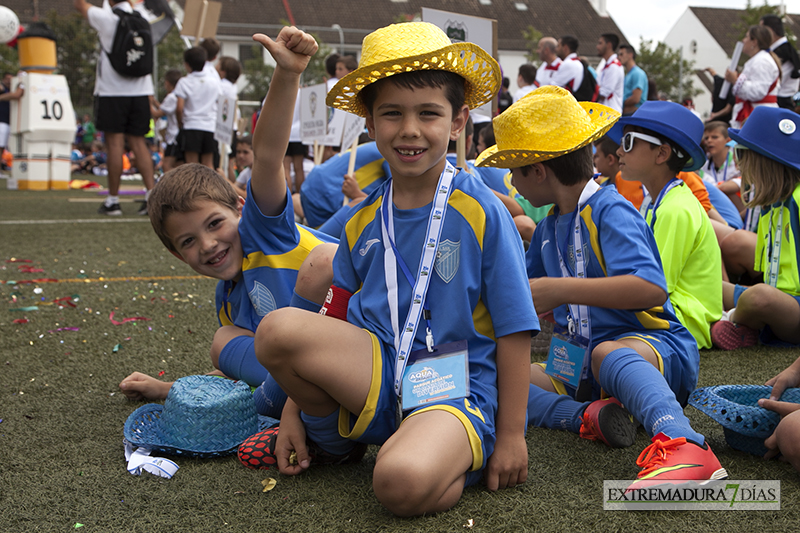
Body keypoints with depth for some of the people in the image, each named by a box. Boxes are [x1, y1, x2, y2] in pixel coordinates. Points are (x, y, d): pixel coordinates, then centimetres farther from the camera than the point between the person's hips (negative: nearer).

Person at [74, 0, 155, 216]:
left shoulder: (106, 18, -5)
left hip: (112, 92, -4)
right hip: (140, 92, 4)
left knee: (115, 143, -2)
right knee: (138, 142, 7)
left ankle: (113, 200, 2)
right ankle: (152, 195, -1)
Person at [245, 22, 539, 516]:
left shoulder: (482, 212, -6)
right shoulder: (362, 221, 8)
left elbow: (514, 331, -5)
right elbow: (335, 318, 13)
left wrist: (511, 435, -5)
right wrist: (294, 410, 9)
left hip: (459, 388, -5)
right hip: (374, 378, 5)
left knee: (403, 482, -37)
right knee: (279, 328, -22)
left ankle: (457, 464, -1)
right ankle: (330, 436, 6)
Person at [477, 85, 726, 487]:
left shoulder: (610, 212, -11)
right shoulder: (548, 228, 17)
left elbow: (652, 289, -28)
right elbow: (522, 291, 33)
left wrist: (560, 289, -26)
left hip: (657, 350, -8)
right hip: (582, 361, 9)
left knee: (608, 354, -43)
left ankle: (681, 445, -65)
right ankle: (586, 416, -27)